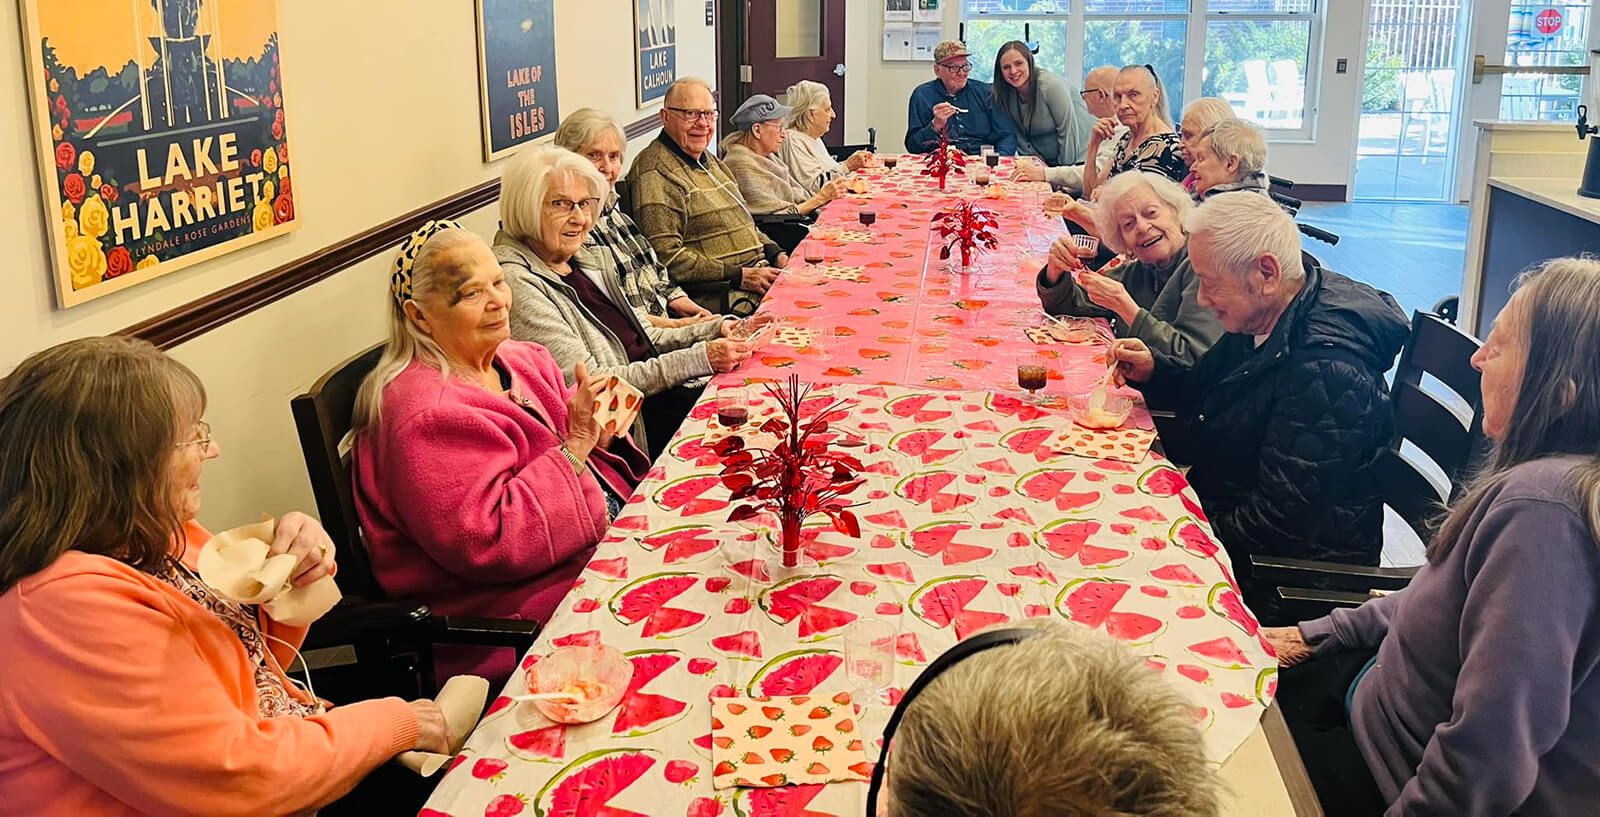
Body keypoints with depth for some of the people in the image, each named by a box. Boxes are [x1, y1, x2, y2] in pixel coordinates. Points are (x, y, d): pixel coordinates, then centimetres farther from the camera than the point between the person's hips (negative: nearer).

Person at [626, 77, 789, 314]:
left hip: (759, 273, 10)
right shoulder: (654, 173, -11)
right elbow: (666, 257, -20)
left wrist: (777, 255, 10)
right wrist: (740, 276, -19)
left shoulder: (711, 162, 21)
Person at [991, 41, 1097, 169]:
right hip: (1045, 163, 6)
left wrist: (1065, 169, -15)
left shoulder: (1052, 85, -16)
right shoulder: (1005, 95, 2)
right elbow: (1020, 137, 4)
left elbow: (1068, 131, -16)